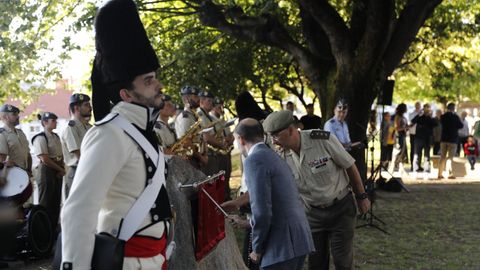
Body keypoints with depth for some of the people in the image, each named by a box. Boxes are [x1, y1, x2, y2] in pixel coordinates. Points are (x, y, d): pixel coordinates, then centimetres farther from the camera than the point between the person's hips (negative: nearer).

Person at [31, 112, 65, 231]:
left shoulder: (55, 136, 13)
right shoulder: (41, 138, -13)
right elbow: (45, 159, -19)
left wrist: (62, 169, -2)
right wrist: (60, 169, -10)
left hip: (57, 172, 8)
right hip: (46, 172, -8)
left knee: (56, 201, 13)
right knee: (46, 203, -1)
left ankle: (53, 228, 22)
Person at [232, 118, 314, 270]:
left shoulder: (254, 160, -11)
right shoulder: (272, 156, 17)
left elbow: (262, 210, -18)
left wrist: (257, 248, -7)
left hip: (282, 244, -9)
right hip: (298, 239, 9)